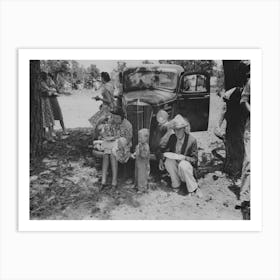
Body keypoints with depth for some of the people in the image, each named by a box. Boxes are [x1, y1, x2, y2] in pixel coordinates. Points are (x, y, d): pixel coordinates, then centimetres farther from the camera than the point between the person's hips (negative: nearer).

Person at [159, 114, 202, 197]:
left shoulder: (192, 140, -13)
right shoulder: (172, 137, -1)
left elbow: (194, 159, -10)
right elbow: (165, 149, 11)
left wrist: (185, 157, -29)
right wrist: (161, 159, -7)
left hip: (187, 165, -4)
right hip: (175, 164, 4)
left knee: (182, 165, -37)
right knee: (168, 161, -27)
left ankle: (193, 188, -15)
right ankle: (176, 186, -11)